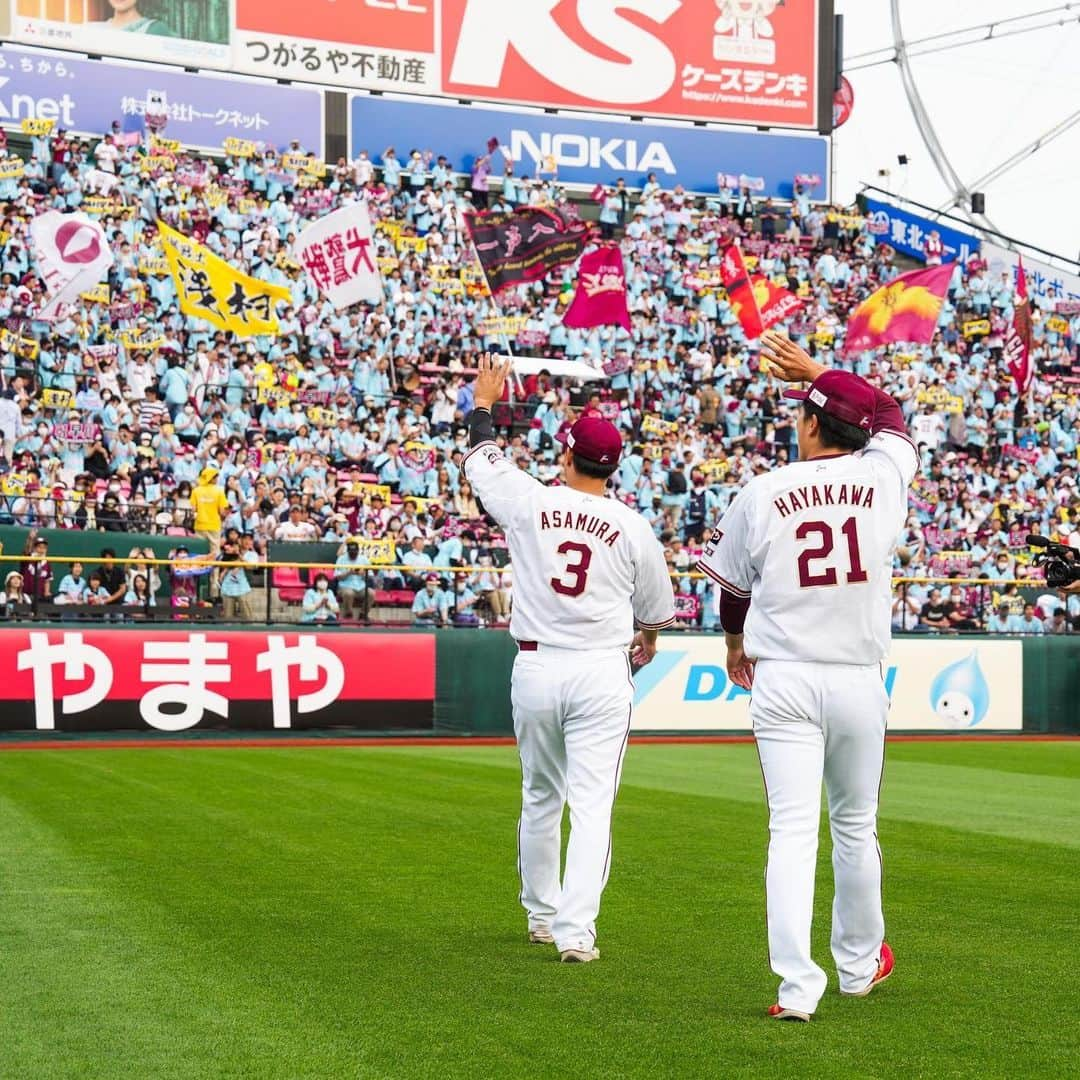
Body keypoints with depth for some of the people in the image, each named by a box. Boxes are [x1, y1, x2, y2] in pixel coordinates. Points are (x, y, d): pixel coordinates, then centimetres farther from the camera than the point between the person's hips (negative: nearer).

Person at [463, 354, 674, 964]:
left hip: (535, 669, 2)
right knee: (593, 805, -3)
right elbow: (655, 614, 12)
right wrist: (644, 648, 35)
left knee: (541, 799, 17)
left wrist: (484, 404, 36)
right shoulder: (633, 528, -1)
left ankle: (543, 917, 29)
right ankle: (576, 931, -12)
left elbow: (483, 459, 18)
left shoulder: (530, 503, -2)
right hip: (602, 673, -2)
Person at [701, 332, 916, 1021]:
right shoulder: (883, 479, -1)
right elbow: (891, 414, 22)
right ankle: (861, 964, 32)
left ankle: (798, 984, -11)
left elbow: (733, 585, 10)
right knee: (856, 827, 17)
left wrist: (736, 647, 29)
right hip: (859, 682, 2)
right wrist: (818, 371, 31)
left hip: (783, 681, -2)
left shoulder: (762, 494, -4)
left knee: (793, 830, -3)